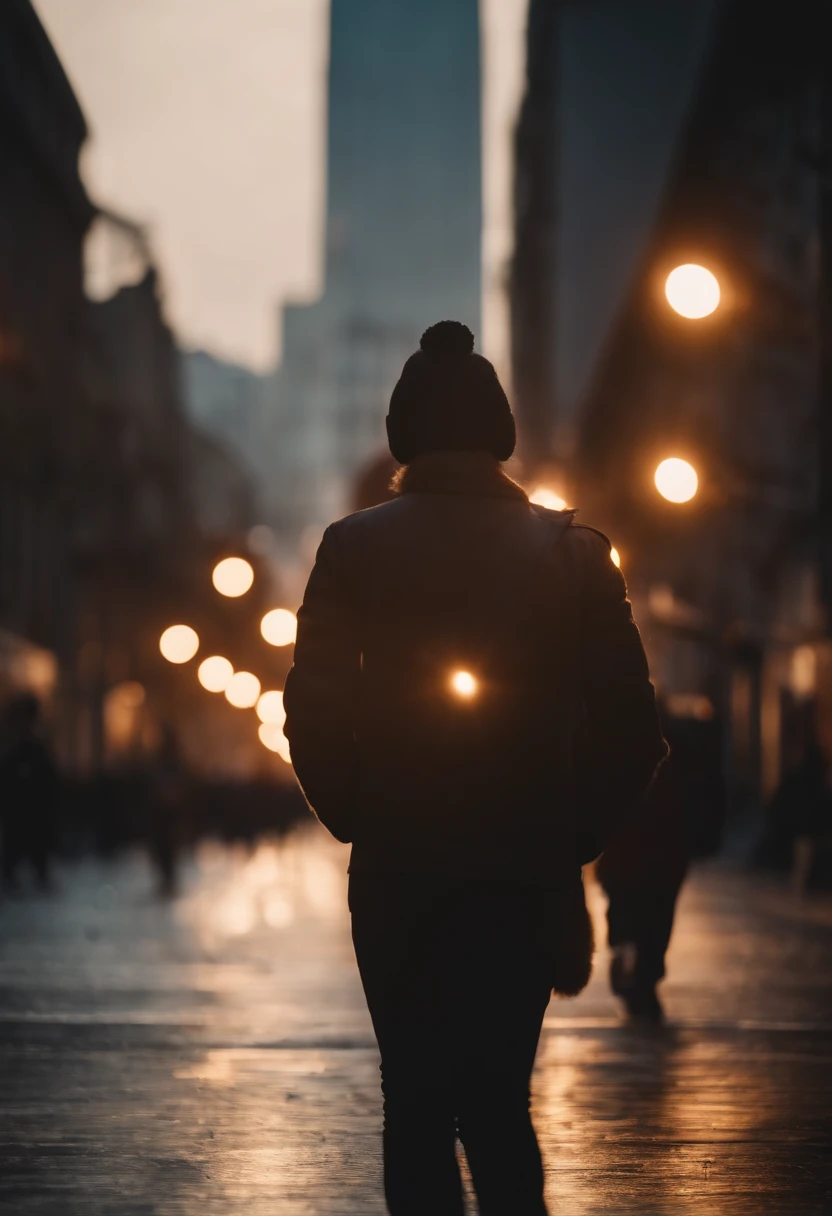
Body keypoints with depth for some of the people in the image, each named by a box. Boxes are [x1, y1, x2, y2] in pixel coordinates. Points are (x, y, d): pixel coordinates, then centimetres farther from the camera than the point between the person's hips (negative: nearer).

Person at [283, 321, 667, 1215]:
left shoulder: (355, 547, -4)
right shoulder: (572, 552, 0)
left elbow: (311, 719, -8)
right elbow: (632, 733, -3)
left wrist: (358, 822, 8)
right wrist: (563, 837, 10)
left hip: (397, 874, -1)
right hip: (526, 881, 1)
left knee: (417, 1108, 8)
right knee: (500, 1108, 12)